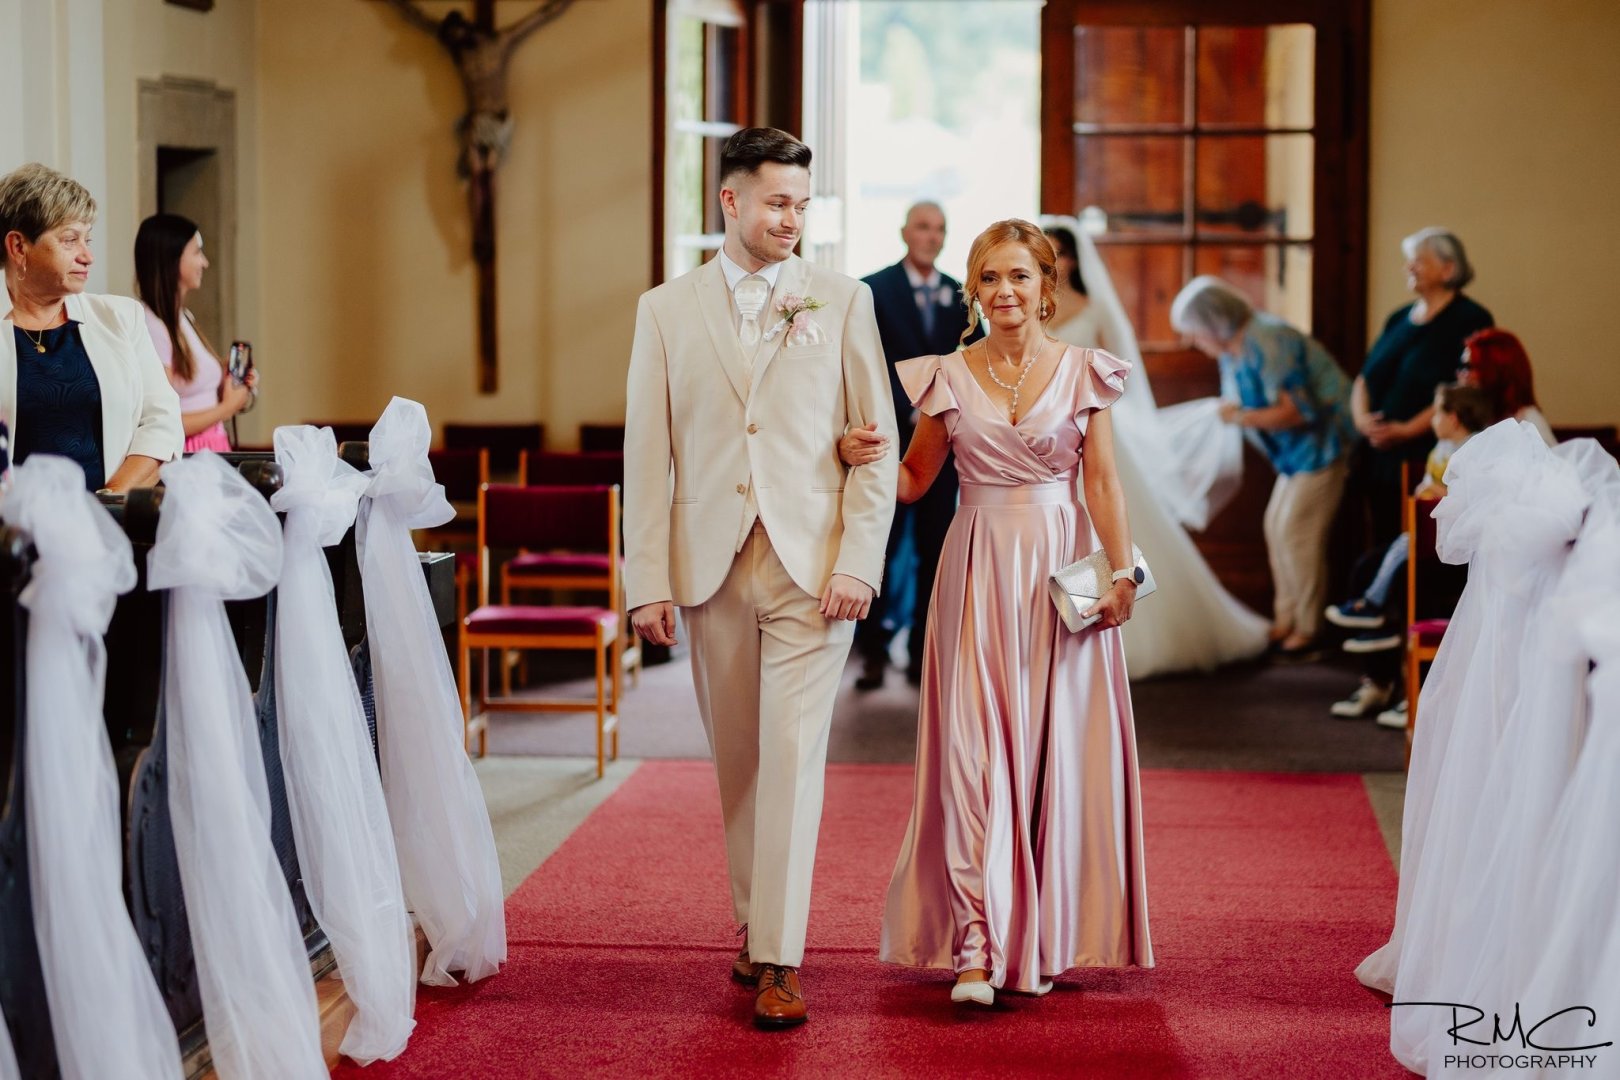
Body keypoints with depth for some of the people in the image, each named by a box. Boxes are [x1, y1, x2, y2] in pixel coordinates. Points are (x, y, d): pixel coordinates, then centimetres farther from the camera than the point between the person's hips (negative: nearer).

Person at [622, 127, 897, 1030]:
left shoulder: (843, 300, 4)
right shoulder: (667, 310, 7)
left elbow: (879, 441, 2)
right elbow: (648, 452, 5)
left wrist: (859, 562, -7)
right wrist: (648, 579, -2)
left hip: (812, 565, -2)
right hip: (711, 566, 2)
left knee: (793, 757, -8)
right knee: (738, 761, 10)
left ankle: (780, 960, -7)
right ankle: (754, 922, 25)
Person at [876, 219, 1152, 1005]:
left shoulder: (1083, 372, 2)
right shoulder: (950, 376, 5)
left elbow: (1104, 482, 0)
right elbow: (914, 479, 10)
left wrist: (1121, 571, -9)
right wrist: (866, 458, -10)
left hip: (1061, 569, 0)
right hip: (979, 572, 1)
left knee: (1056, 749, 2)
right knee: (973, 748, -7)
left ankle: (1043, 939, 14)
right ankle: (977, 945, -8)